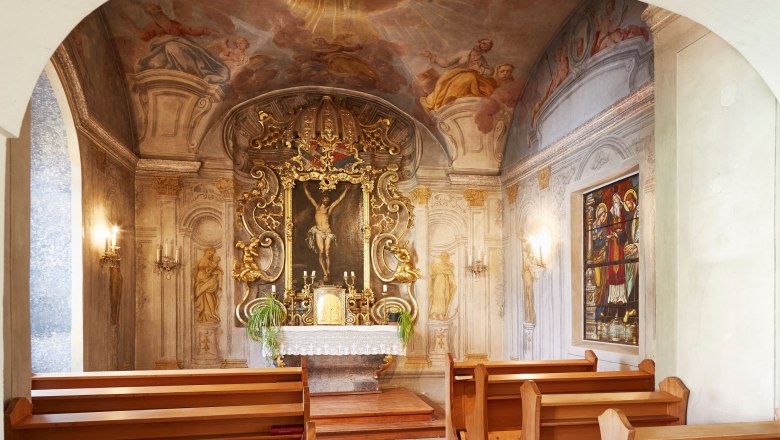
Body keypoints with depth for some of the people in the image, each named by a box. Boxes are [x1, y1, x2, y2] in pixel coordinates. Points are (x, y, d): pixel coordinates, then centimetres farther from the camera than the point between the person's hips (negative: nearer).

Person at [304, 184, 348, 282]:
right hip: (318, 232, 1)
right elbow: (309, 197, 25)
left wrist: (345, 190, 14)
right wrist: (305, 187, 28)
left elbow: (339, 199, 14)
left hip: (328, 232, 0)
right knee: (321, 251, -12)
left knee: (327, 252, -6)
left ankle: (328, 272, 1)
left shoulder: (329, 208, 14)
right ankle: (325, 272, -10)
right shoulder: (317, 207, 19)